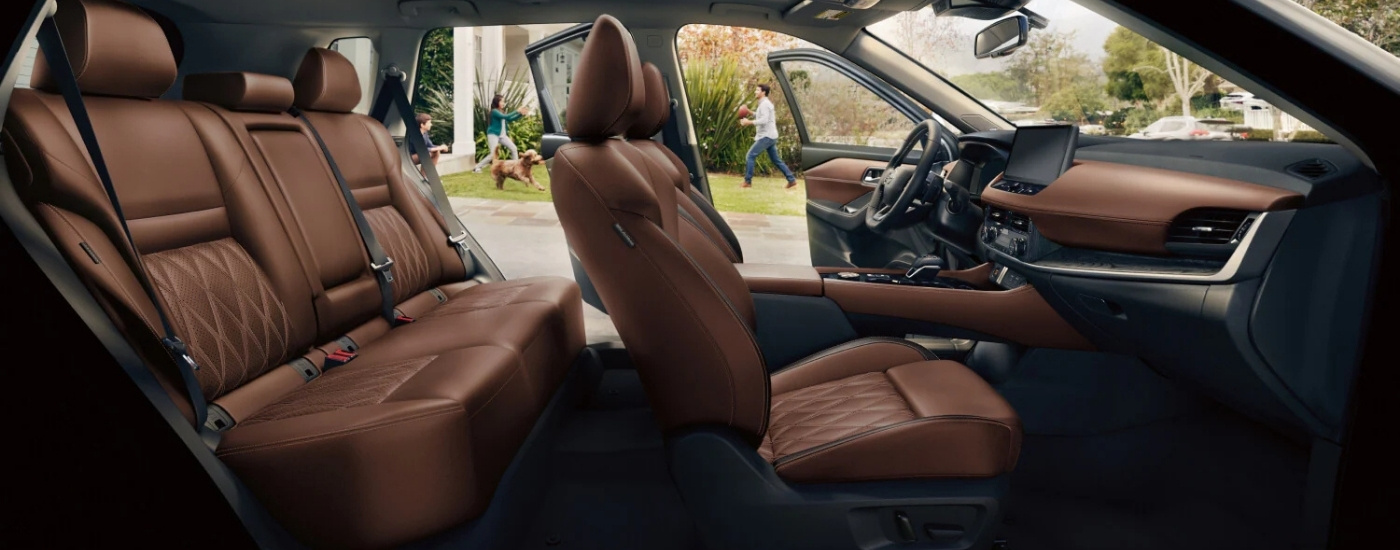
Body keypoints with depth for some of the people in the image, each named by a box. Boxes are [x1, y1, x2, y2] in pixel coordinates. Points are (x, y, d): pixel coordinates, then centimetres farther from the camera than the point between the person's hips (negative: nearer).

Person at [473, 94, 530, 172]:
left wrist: (521, 114, 4)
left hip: (502, 135, 8)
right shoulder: (494, 111, -14)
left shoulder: (502, 112, 10)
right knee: (493, 154, -16)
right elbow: (505, 117, -26)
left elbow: (510, 119, 13)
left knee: (514, 148, 2)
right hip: (493, 135, -8)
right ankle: (477, 167, -7)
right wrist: (517, 111, -23)